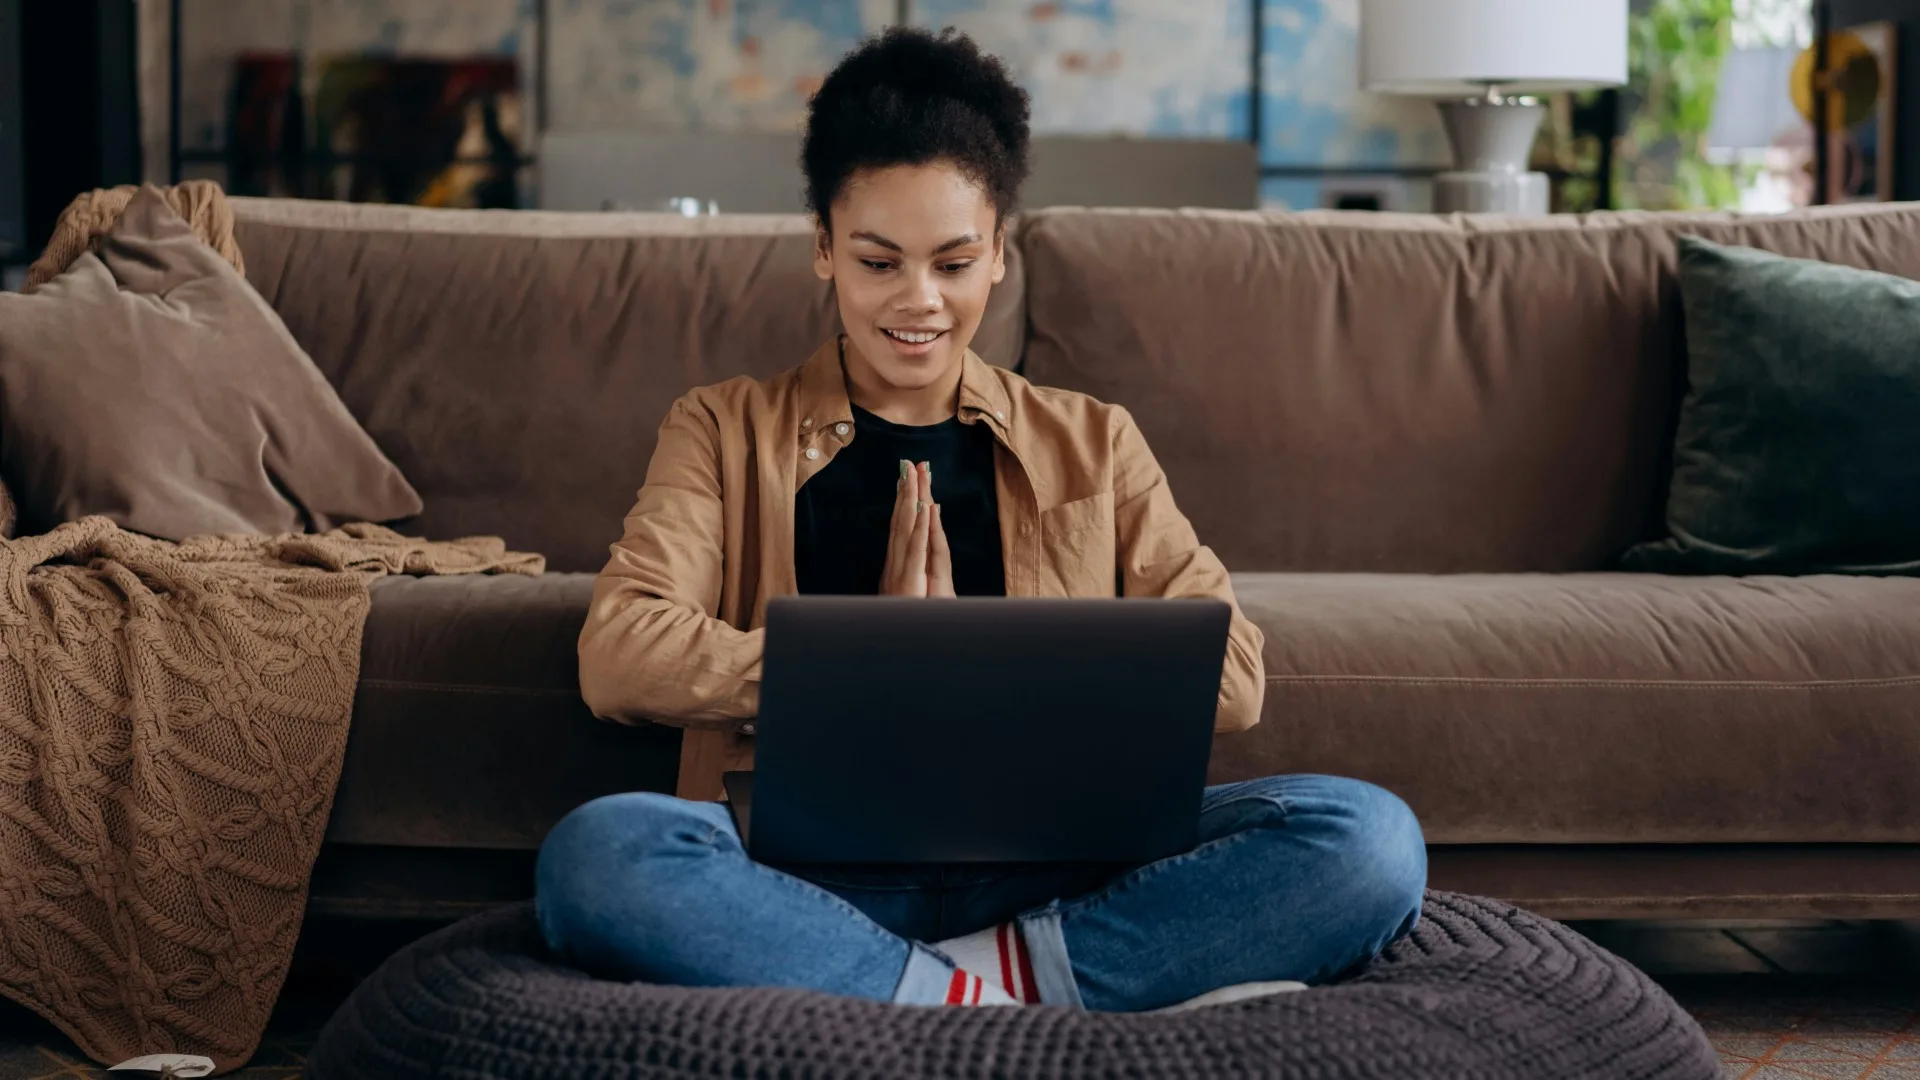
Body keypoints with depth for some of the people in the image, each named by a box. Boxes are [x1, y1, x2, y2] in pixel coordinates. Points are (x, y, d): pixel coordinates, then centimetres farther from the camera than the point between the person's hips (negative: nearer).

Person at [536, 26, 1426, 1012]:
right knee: (597, 853, -35)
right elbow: (618, 659, -1)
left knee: (1367, 837, -24)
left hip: (1054, 869, 2)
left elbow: (1230, 678, 5)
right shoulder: (725, 434, 16)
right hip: (820, 874, -1)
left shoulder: (1091, 445, 20)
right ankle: (997, 1002, -31)